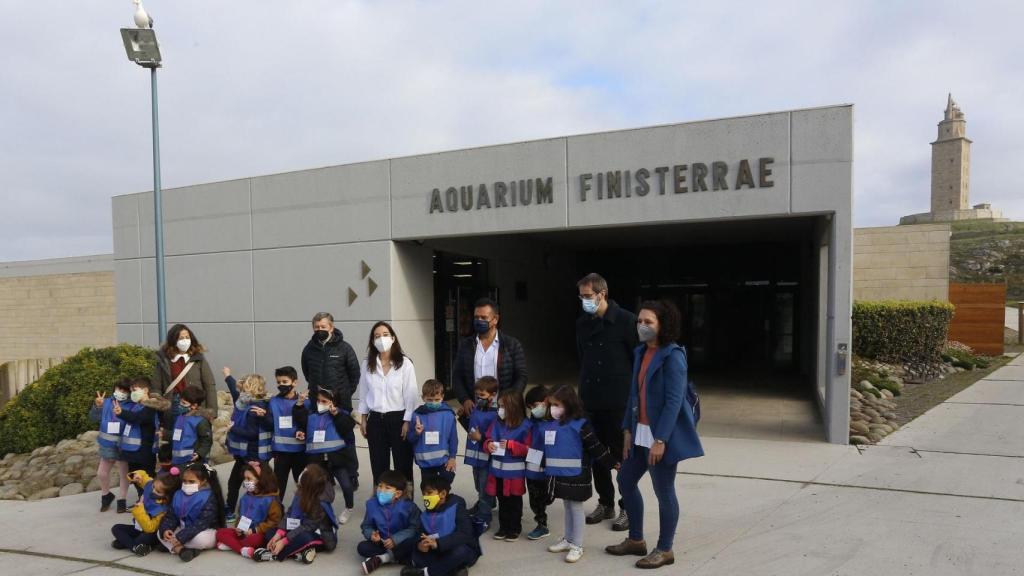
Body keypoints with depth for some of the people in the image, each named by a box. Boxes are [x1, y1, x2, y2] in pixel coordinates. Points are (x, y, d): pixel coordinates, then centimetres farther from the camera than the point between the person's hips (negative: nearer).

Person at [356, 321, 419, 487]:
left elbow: (411, 394, -8)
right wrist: (363, 418, 9)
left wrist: (407, 421, -10)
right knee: (378, 466, 12)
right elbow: (364, 393, 10)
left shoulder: (405, 364, -8)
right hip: (376, 420, 3)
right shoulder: (368, 364, 3)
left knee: (403, 465, 5)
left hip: (399, 418, -3)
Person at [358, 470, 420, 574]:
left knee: (413, 542, -33)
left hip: (400, 543, -3)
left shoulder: (407, 506, -18)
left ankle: (381, 559, -23)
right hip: (381, 542, 3)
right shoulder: (372, 504, -7)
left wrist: (395, 539, -28)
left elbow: (414, 528, -20)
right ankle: (395, 558, -23)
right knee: (362, 547, -21)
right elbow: (366, 526, 3)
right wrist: (371, 534, -20)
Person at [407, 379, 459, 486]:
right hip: (425, 461, 1)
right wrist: (416, 433, -22)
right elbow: (410, 439, -1)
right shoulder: (417, 415, -8)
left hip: (444, 459, -1)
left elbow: (453, 437, -3)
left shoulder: (448, 414, -10)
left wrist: (452, 457, -1)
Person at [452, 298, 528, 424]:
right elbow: (457, 376, 10)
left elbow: (521, 377, 0)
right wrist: (465, 400, -5)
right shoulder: (465, 345, 9)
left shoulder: (513, 345, 1)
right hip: (474, 409, 2)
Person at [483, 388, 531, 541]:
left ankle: (515, 529, 24)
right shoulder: (497, 423, 2)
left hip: (515, 471, -5)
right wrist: (489, 445, -12)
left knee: (514, 501, 9)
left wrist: (511, 445, -21)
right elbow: (488, 440, 11)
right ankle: (503, 527, 29)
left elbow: (528, 449, -13)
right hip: (498, 469, 5)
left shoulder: (525, 426, -14)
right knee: (502, 500, 15)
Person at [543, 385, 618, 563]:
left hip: (575, 476, -6)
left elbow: (596, 447, -11)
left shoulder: (580, 425, -16)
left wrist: (612, 463, -9)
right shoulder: (551, 425, 5)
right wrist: (546, 467, 20)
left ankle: (577, 546, 14)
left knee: (576, 508, 4)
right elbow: (548, 448, 18)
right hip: (559, 476, 6)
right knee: (567, 507, 19)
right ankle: (568, 540, 32)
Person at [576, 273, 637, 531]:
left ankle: (627, 508, 18)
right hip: (592, 401, 6)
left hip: (620, 401, -5)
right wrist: (584, 388, 13)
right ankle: (605, 504, 26)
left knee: (622, 456, 5)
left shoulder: (625, 320, -9)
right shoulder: (582, 323, 8)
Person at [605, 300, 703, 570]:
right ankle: (636, 540, 32)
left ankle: (664, 550, 22)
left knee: (663, 491, 4)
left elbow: (674, 401, -20)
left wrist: (660, 439, -23)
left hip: (664, 435, -9)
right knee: (626, 481, 16)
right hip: (641, 432, 9)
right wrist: (628, 429, 9)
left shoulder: (672, 356, -16)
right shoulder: (640, 353, 9)